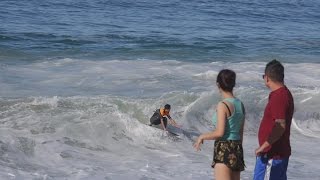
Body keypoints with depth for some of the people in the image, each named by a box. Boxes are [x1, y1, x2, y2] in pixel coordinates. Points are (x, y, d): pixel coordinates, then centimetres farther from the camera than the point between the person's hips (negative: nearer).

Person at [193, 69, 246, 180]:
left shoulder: (223, 105, -13)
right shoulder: (240, 105, 9)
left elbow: (219, 133, -18)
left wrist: (202, 137, -2)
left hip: (224, 150, -8)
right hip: (237, 149, 8)